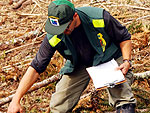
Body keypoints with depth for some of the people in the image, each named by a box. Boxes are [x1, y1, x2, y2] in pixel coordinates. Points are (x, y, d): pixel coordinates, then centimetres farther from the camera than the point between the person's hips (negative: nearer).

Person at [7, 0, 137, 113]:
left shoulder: (100, 18, -28)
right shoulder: (54, 38, -23)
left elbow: (124, 37, -8)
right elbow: (35, 68, -18)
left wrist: (126, 61, -25)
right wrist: (16, 100, -24)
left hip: (109, 58, -2)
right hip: (80, 65, 2)